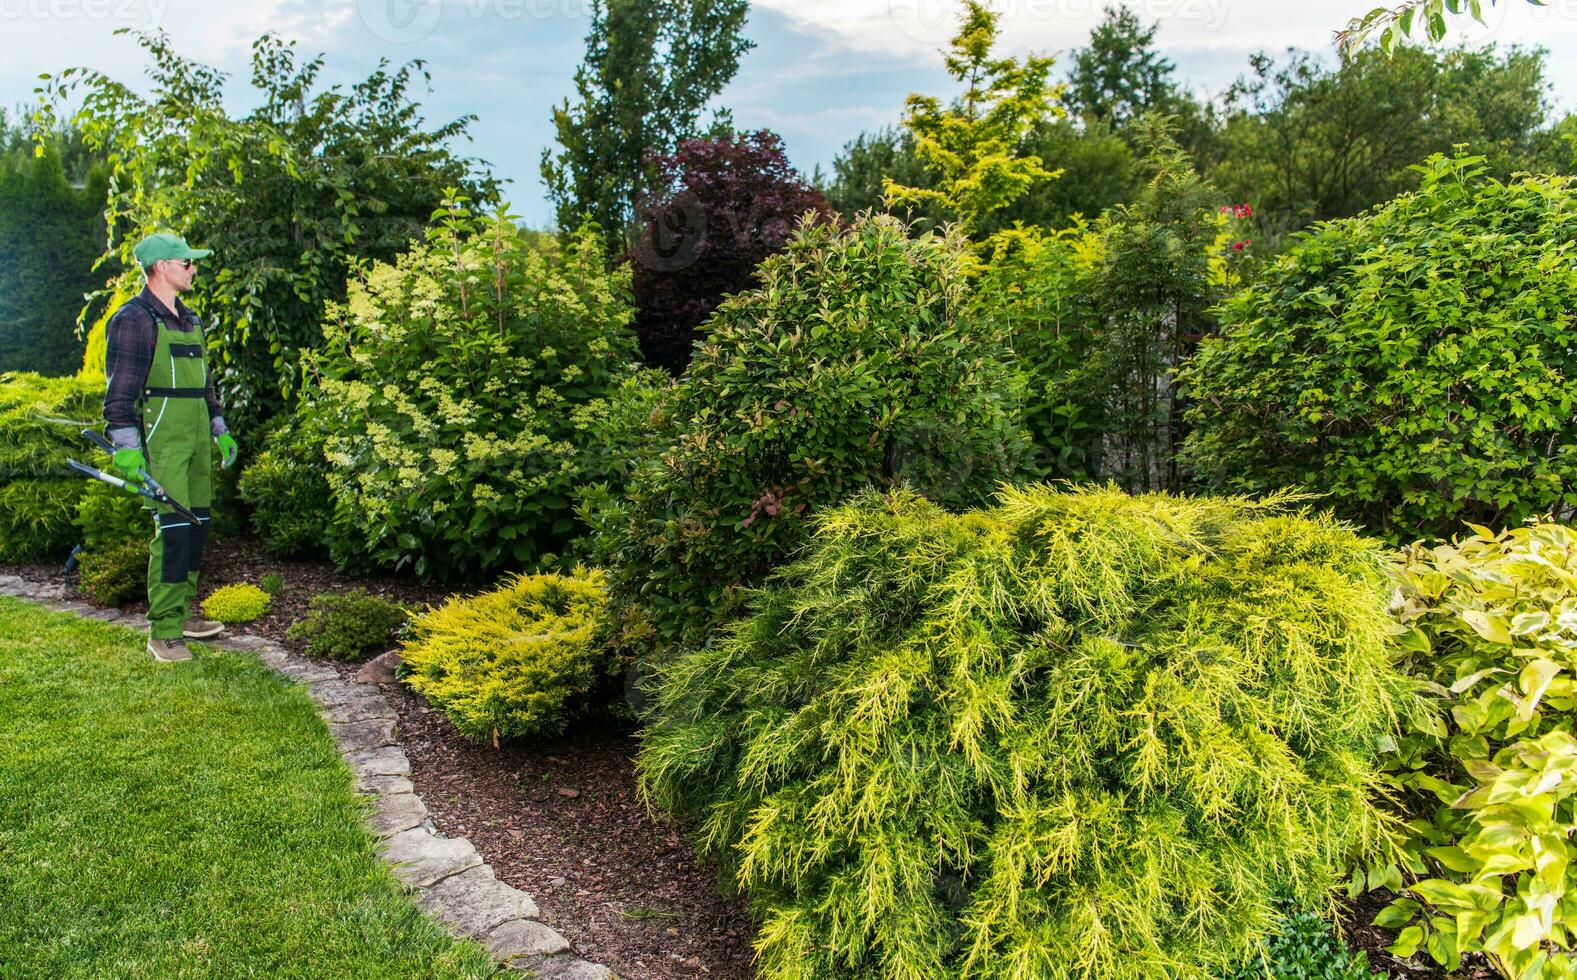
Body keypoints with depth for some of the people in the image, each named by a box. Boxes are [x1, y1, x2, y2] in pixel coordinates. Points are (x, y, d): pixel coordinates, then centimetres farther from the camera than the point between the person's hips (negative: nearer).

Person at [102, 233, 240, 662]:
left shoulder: (189, 319, 18)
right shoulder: (134, 319, -8)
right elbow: (120, 391, -13)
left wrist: (220, 429, 26)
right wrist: (126, 448, -19)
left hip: (196, 439, 9)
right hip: (161, 440, -8)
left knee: (197, 526, 11)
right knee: (173, 530, -11)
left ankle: (182, 615, 22)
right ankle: (163, 632, -6)